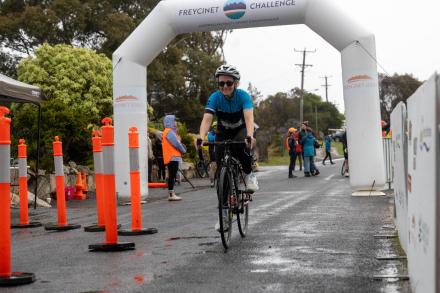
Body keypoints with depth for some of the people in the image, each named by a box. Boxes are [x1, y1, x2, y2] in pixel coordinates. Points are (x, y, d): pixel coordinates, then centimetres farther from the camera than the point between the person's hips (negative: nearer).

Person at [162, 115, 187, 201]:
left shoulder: (169, 131, 21)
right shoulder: (169, 132, -11)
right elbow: (176, 143, -15)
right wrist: (184, 150, 0)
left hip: (173, 157, 10)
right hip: (173, 157, -10)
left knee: (172, 176, 10)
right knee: (172, 175, -10)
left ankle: (171, 194, 13)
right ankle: (171, 195, -11)